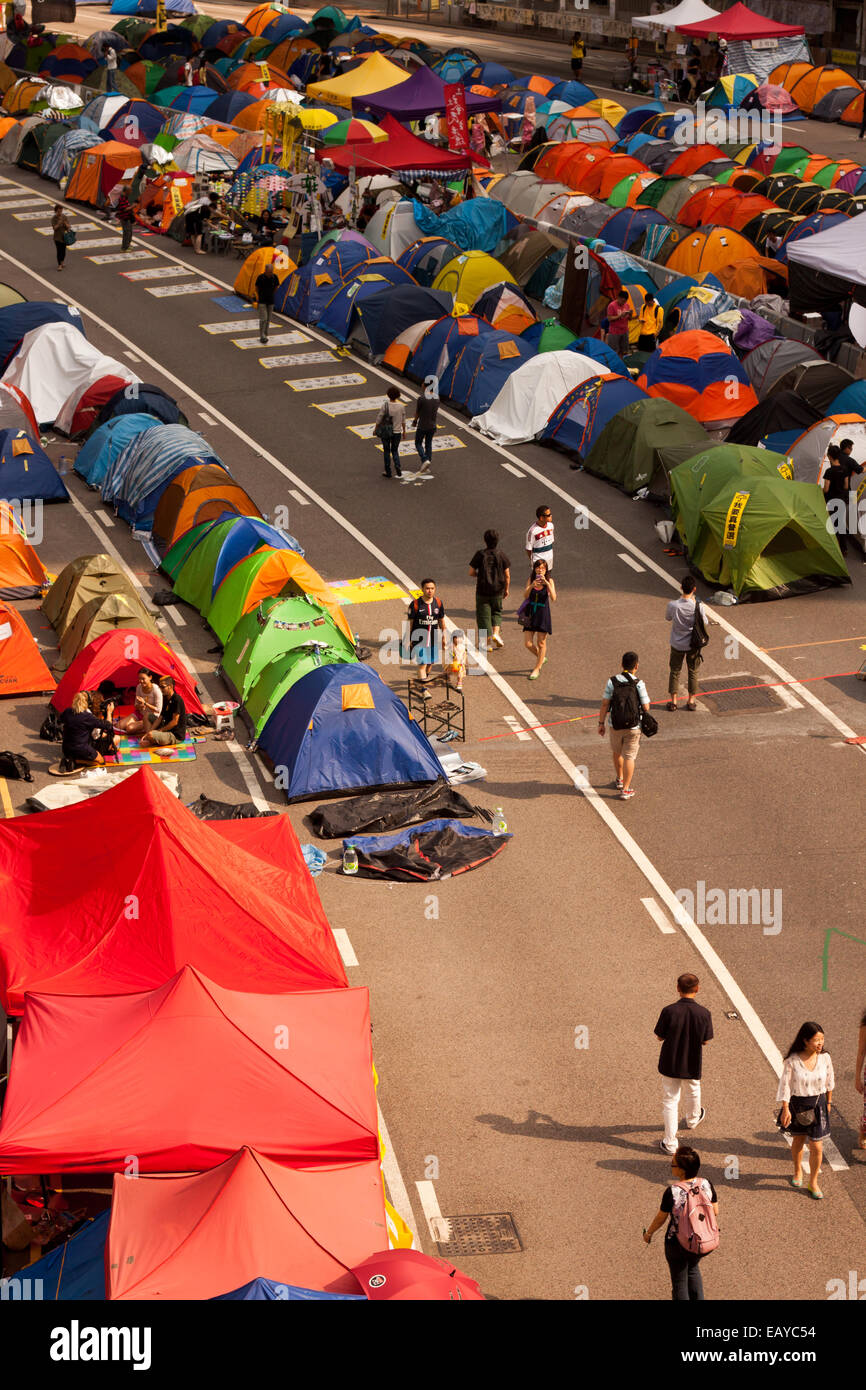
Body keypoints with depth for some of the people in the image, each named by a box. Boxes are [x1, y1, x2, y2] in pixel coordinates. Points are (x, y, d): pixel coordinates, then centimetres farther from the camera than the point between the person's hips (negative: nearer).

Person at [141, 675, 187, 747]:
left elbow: (175, 722, -19)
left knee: (151, 735, -33)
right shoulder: (166, 699, 11)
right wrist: (150, 731, -1)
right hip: (168, 730, 10)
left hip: (176, 736, -10)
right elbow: (160, 718, 10)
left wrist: (161, 730, -12)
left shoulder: (177, 699, -18)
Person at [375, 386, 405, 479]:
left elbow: (379, 419, -9)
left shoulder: (384, 405, -14)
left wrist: (376, 430, 4)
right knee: (395, 451, 18)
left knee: (386, 451, 13)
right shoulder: (401, 407, -6)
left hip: (385, 432, -2)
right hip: (397, 432, 2)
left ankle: (388, 472, 17)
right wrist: (404, 432, 15)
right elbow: (403, 421, 2)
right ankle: (398, 468, -3)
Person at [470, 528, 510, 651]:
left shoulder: (480, 555, -8)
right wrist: (506, 589, 11)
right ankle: (496, 632, -1)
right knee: (497, 612, 21)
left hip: (482, 590, -2)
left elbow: (471, 572, -6)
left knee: (483, 615, 6)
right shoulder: (501, 555, -4)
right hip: (498, 590, 2)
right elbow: (507, 575, -2)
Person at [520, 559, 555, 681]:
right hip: (530, 614, 3)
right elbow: (525, 595, -13)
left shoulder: (549, 581, -9)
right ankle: (541, 658, 32)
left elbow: (553, 599, -20)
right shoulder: (530, 580, -1)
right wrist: (532, 585, -30)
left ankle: (537, 668, 21)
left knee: (541, 643, 5)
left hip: (543, 615, -3)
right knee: (527, 644, 4)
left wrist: (547, 583, -30)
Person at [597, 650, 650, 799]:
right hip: (633, 726, -2)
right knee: (629, 757, 6)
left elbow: (605, 704, -8)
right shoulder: (638, 684, -14)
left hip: (615, 725, 2)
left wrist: (601, 723, 1)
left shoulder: (612, 682, -9)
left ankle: (619, 780, 44)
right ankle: (625, 790, 4)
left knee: (617, 752, 25)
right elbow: (646, 707, -11)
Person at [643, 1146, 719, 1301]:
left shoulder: (672, 1192, -27)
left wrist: (648, 1233, 6)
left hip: (677, 1243, -4)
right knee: (693, 1269, 34)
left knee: (679, 1281, 17)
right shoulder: (706, 1184, -15)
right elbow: (715, 1212, -4)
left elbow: (660, 1218, -13)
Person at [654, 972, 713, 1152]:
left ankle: (670, 1143, 10)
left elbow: (660, 1037, -10)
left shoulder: (669, 1011, -21)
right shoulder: (704, 1014, -17)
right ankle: (693, 1119, 57)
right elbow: (705, 1041, -6)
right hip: (693, 1063, 2)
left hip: (670, 1063, -1)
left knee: (670, 1100, 10)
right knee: (693, 1090, 30)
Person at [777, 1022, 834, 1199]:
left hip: (818, 1105, 1)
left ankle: (813, 1183, 21)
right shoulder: (792, 1061, -19)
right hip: (797, 1105, -1)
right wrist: (785, 1109, -14)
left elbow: (829, 1081, 5)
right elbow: (785, 1084, -13)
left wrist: (828, 1102, 15)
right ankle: (797, 1171, 47)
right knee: (798, 1141, 19)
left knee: (816, 1147, 1)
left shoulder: (825, 1058, -10)